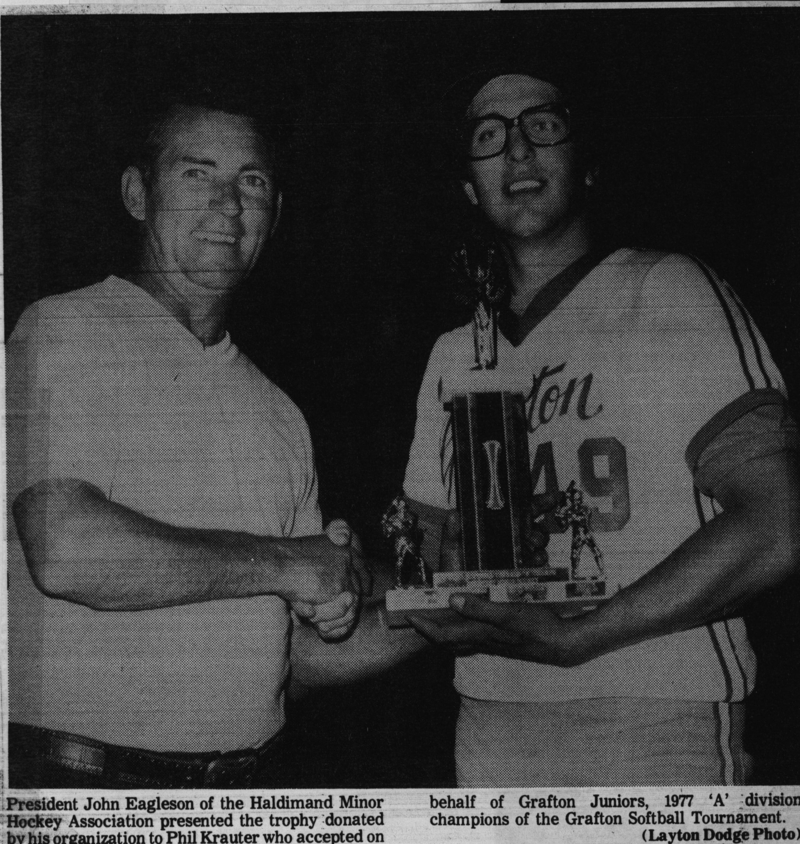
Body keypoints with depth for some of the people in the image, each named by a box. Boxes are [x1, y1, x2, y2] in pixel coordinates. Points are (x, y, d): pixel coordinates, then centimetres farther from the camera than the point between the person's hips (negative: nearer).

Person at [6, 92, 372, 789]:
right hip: (84, 780, -5)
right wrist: (285, 563, -15)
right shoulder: (61, 333, -8)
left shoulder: (278, 412, 10)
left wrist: (336, 605, -5)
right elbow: (66, 550, -23)